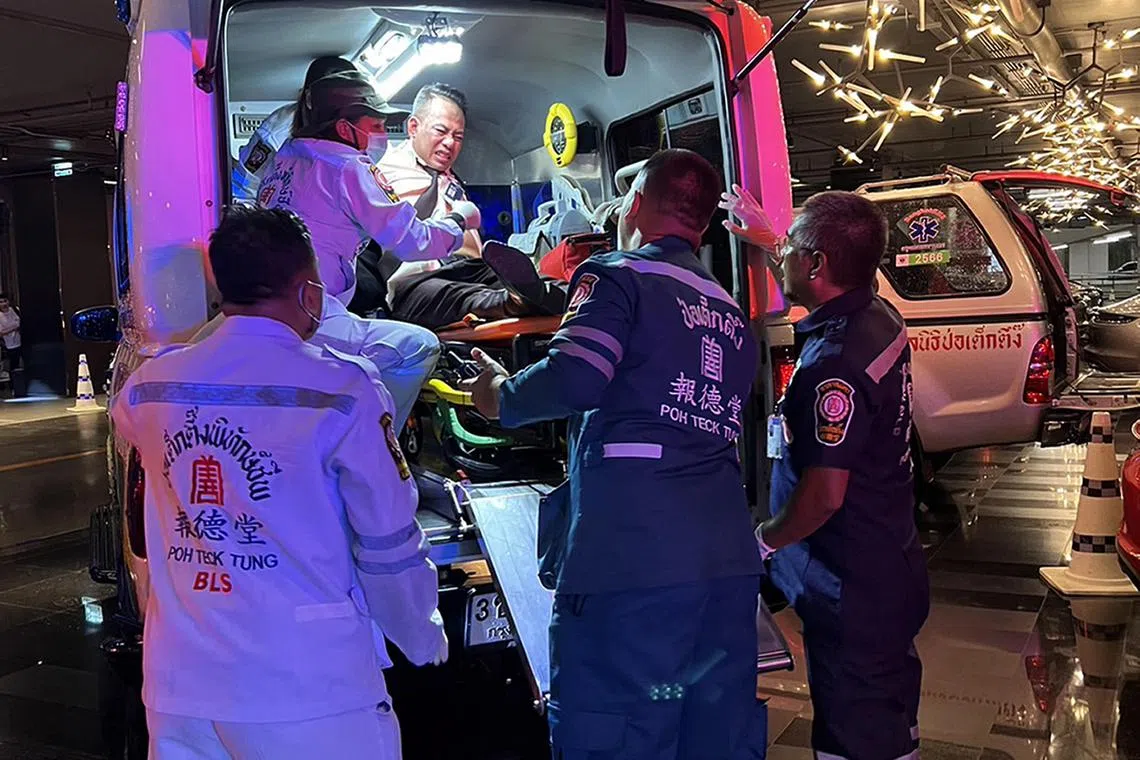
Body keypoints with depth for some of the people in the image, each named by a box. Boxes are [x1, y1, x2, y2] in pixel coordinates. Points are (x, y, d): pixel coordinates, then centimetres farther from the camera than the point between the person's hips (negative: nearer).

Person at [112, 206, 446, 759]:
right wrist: (424, 640, 8)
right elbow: (389, 544, -9)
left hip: (178, 684, 5)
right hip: (309, 691, -4)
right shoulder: (342, 390, -14)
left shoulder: (150, 385, 1)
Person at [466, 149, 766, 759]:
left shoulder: (618, 277, -1)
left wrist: (501, 397, 3)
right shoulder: (731, 312, 23)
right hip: (728, 558, 8)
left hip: (631, 557, -8)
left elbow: (572, 381, -16)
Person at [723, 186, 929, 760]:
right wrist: (761, 235, 35)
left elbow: (824, 496, -26)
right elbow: (820, 282, 26)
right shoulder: (880, 319, 2)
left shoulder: (833, 365, -27)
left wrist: (764, 538, -8)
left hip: (849, 589, -9)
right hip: (892, 569, 9)